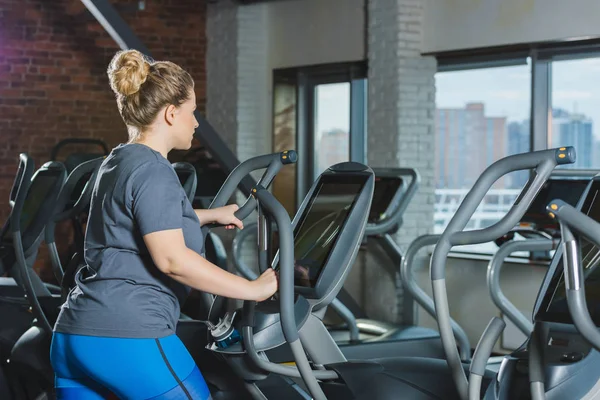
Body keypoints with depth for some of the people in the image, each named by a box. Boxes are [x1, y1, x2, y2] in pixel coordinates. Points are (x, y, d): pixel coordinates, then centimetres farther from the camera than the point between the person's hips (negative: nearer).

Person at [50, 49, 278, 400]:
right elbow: (172, 259, -20)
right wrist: (253, 289, -14)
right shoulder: (153, 170, -11)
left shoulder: (118, 162, 18)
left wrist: (210, 215, 48)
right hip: (131, 337, -9)